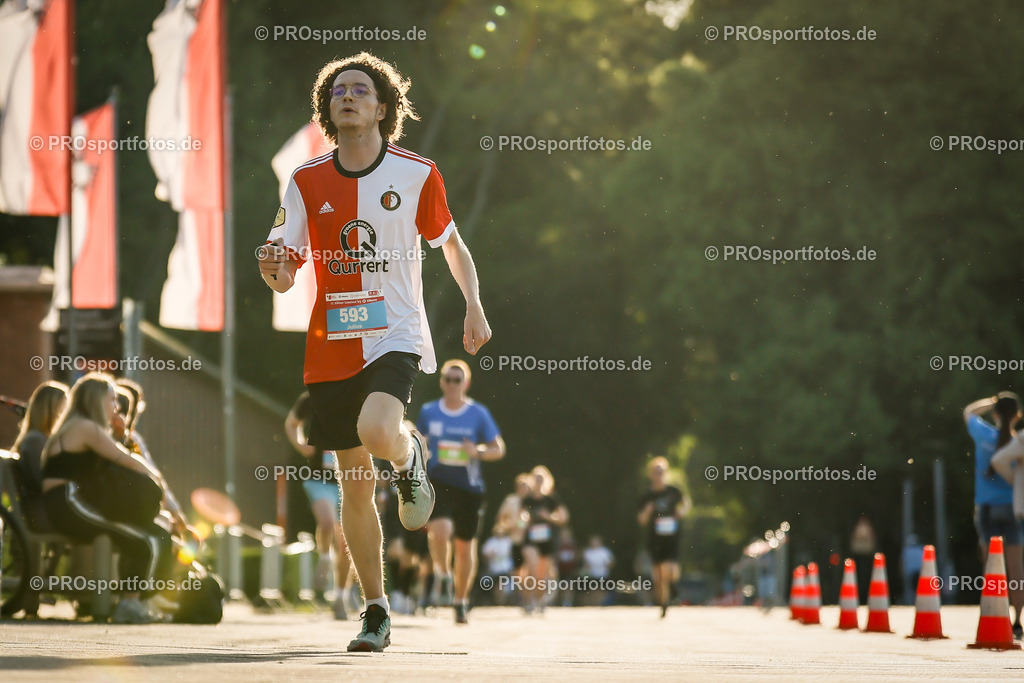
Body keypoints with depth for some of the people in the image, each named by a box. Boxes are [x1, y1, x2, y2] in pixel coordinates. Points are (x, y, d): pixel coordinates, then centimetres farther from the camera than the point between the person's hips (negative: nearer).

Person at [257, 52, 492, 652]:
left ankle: (411, 455, 6)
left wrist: (475, 308, 2)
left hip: (396, 336, -3)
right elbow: (284, 274, 1)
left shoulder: (417, 173, -1)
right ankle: (377, 613, 17)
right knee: (354, 488, 5)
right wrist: (273, 267, -22)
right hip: (332, 347, 3)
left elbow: (453, 245, 13)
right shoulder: (307, 182, 3)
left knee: (377, 432, -32)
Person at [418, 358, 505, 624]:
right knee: (440, 530, -28)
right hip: (437, 482, -1)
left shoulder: (478, 414, 1)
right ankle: (442, 575, 0)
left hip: (469, 487, 1)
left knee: (465, 546, 8)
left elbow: (499, 448, 3)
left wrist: (478, 451, -16)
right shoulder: (428, 412, 4)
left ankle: (461, 602, 25)